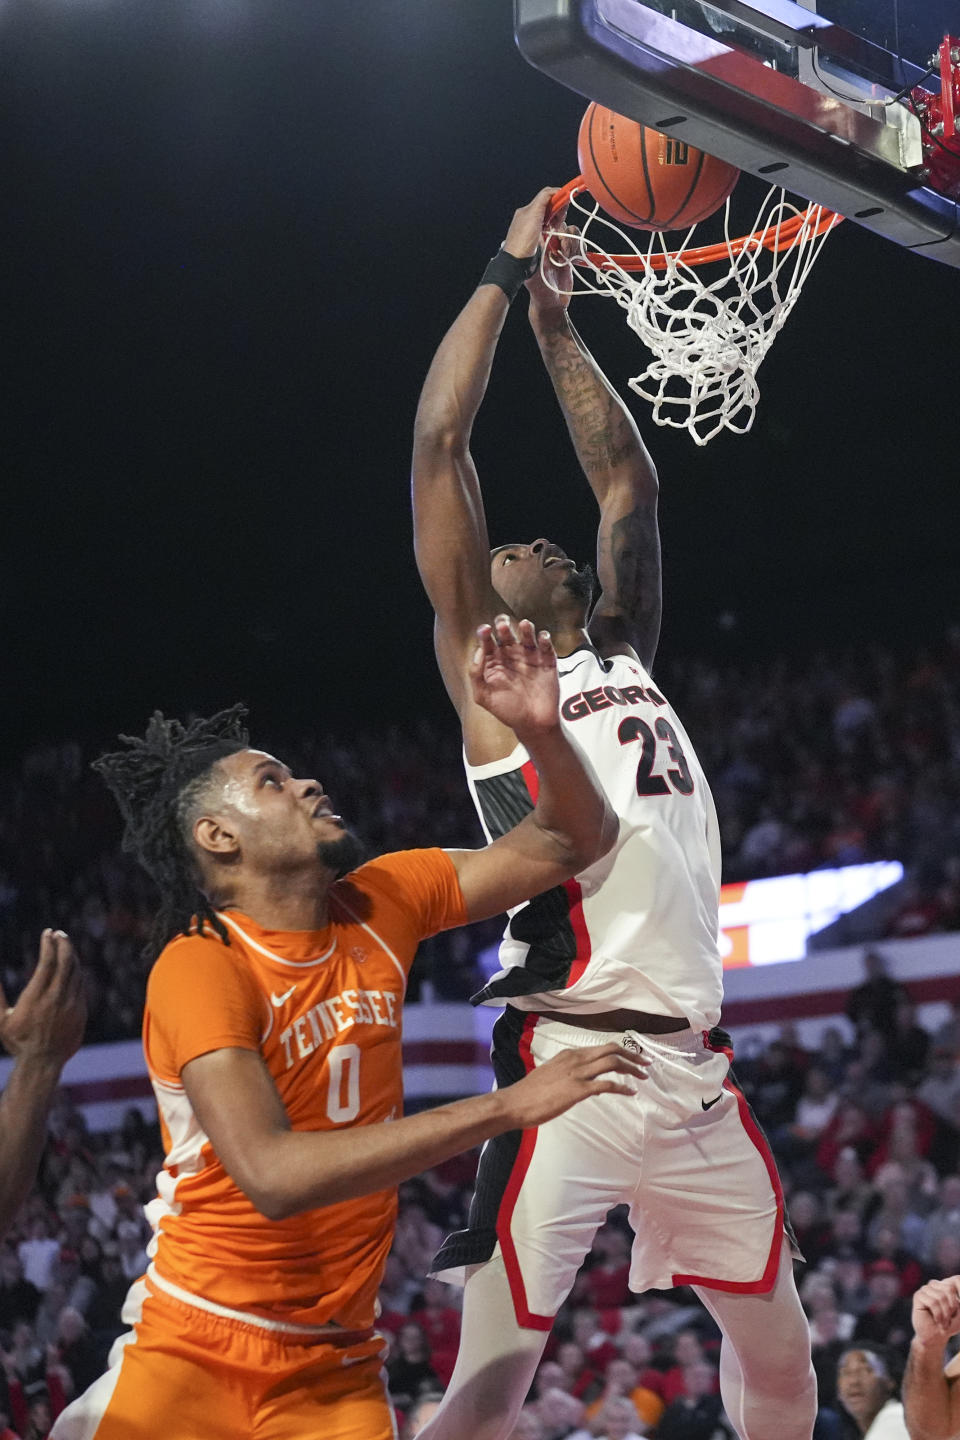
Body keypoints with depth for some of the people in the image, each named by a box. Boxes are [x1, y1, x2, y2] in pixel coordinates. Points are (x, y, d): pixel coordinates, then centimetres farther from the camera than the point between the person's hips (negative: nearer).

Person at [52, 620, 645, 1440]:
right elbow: (272, 1173, -30)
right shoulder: (199, 969, -16)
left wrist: (542, 732, -12)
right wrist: (510, 1107, -31)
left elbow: (571, 842, 10)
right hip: (194, 1355, -4)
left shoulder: (376, 907, 3)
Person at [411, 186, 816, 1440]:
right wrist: (508, 274, 7)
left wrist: (560, 328, 26)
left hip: (697, 1069, 7)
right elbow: (441, 442, 0)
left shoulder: (626, 657, 22)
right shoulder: (483, 669, 6)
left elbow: (627, 479, 29)